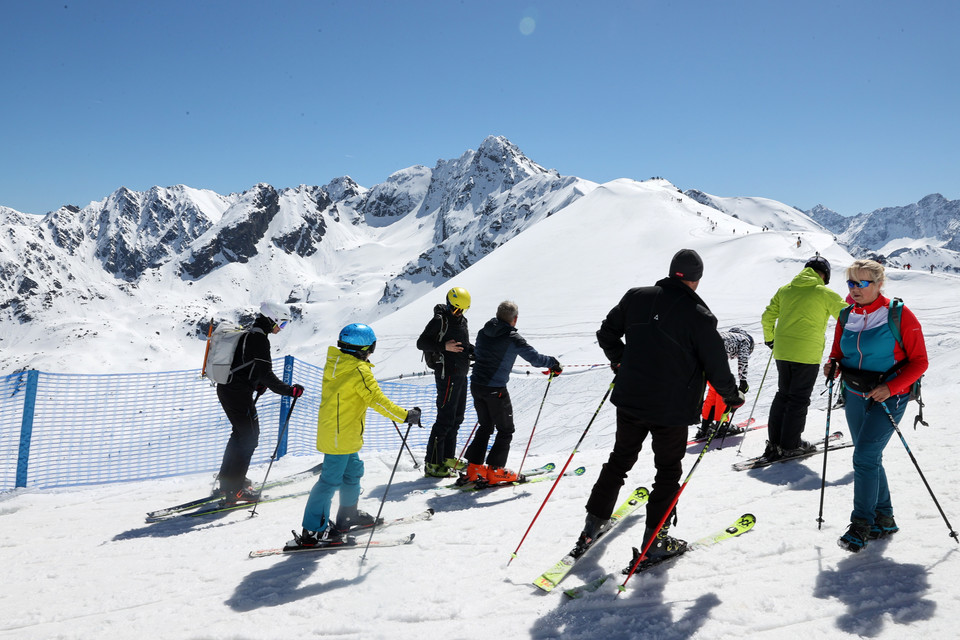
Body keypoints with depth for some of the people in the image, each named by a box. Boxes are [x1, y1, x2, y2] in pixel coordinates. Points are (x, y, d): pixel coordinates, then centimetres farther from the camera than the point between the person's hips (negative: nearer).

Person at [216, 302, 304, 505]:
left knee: (241, 433, 22)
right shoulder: (259, 339, -17)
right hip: (238, 394, -10)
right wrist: (289, 390, -18)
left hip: (225, 389, 10)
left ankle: (227, 478, 33)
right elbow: (265, 374, -21)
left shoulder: (247, 334, 13)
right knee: (249, 437, -1)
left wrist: (257, 383, 19)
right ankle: (234, 489, 3)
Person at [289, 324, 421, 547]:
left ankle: (348, 515, 37)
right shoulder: (359, 371, -19)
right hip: (342, 437, -9)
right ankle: (312, 532, 2)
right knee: (331, 480, -3)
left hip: (330, 431, 9)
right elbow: (376, 400, -22)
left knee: (353, 470, 23)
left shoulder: (333, 363, 6)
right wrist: (406, 415, -17)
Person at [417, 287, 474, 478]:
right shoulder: (440, 320, -12)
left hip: (460, 375, 9)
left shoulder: (461, 320, 14)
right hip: (447, 374, -9)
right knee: (445, 419, -10)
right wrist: (444, 347, -27)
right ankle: (433, 464, -5)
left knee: (457, 417, 15)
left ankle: (448, 458, 26)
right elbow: (421, 343, -15)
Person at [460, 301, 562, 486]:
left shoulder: (483, 332, 7)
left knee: (485, 427, 20)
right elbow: (535, 358, -12)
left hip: (476, 385, 7)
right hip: (495, 389, -7)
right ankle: (495, 471, 8)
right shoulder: (512, 338, -12)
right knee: (505, 430, 9)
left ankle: (473, 468, 18)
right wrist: (553, 363, 7)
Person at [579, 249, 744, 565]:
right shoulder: (699, 315, -13)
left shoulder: (636, 297, -1)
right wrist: (733, 397, 9)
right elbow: (716, 367, -9)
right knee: (668, 471, 13)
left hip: (629, 400, 4)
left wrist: (620, 362, 24)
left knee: (620, 459, 20)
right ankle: (654, 540, 16)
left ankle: (592, 525, 26)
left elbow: (607, 333, 9)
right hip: (672, 409, -4)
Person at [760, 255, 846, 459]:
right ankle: (790, 446, 8)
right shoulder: (825, 293, -4)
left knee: (783, 394, 15)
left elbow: (767, 317, 14)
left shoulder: (785, 290, 10)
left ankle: (774, 443, 14)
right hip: (807, 354, -5)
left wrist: (769, 339, 29)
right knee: (799, 398, 4)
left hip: (782, 351, 5)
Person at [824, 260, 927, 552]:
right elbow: (839, 354, 15)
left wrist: (890, 388, -20)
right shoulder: (847, 316, 4)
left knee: (864, 457, -14)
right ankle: (884, 518, 28)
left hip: (888, 398, -6)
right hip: (855, 396, 6)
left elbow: (919, 361, -9)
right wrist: (833, 366, -8)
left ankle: (861, 523, -2)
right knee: (871, 459, 13)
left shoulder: (899, 315, -11)